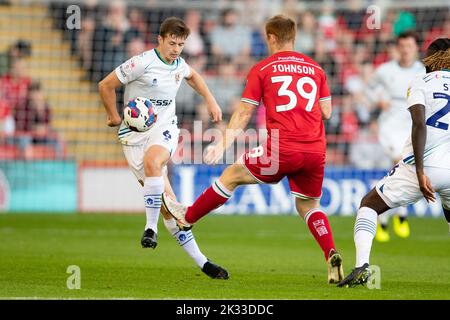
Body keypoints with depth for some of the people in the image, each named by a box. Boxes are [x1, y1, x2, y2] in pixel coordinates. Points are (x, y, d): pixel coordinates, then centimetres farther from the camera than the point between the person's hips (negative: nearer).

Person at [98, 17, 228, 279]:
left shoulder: (179, 64, 7)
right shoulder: (142, 63, -12)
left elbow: (193, 76, 33)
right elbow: (105, 85, -5)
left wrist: (211, 101, 24)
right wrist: (115, 118, 2)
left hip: (165, 129, 3)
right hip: (135, 134, -3)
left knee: (153, 160, -36)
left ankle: (151, 227, -26)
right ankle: (201, 262, -6)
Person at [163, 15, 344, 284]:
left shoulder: (262, 69, 4)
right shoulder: (315, 67, 13)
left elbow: (243, 115, 4)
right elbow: (327, 112, 17)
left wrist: (222, 146, 7)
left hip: (281, 150, -4)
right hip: (315, 151, 4)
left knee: (232, 175, 17)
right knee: (309, 206, 19)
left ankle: (187, 217, 31)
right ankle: (332, 255, -3)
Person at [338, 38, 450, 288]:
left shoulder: (421, 83, 1)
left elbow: (419, 124, -14)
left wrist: (421, 171, -17)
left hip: (422, 166, -3)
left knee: (369, 204, 16)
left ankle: (362, 265, -5)